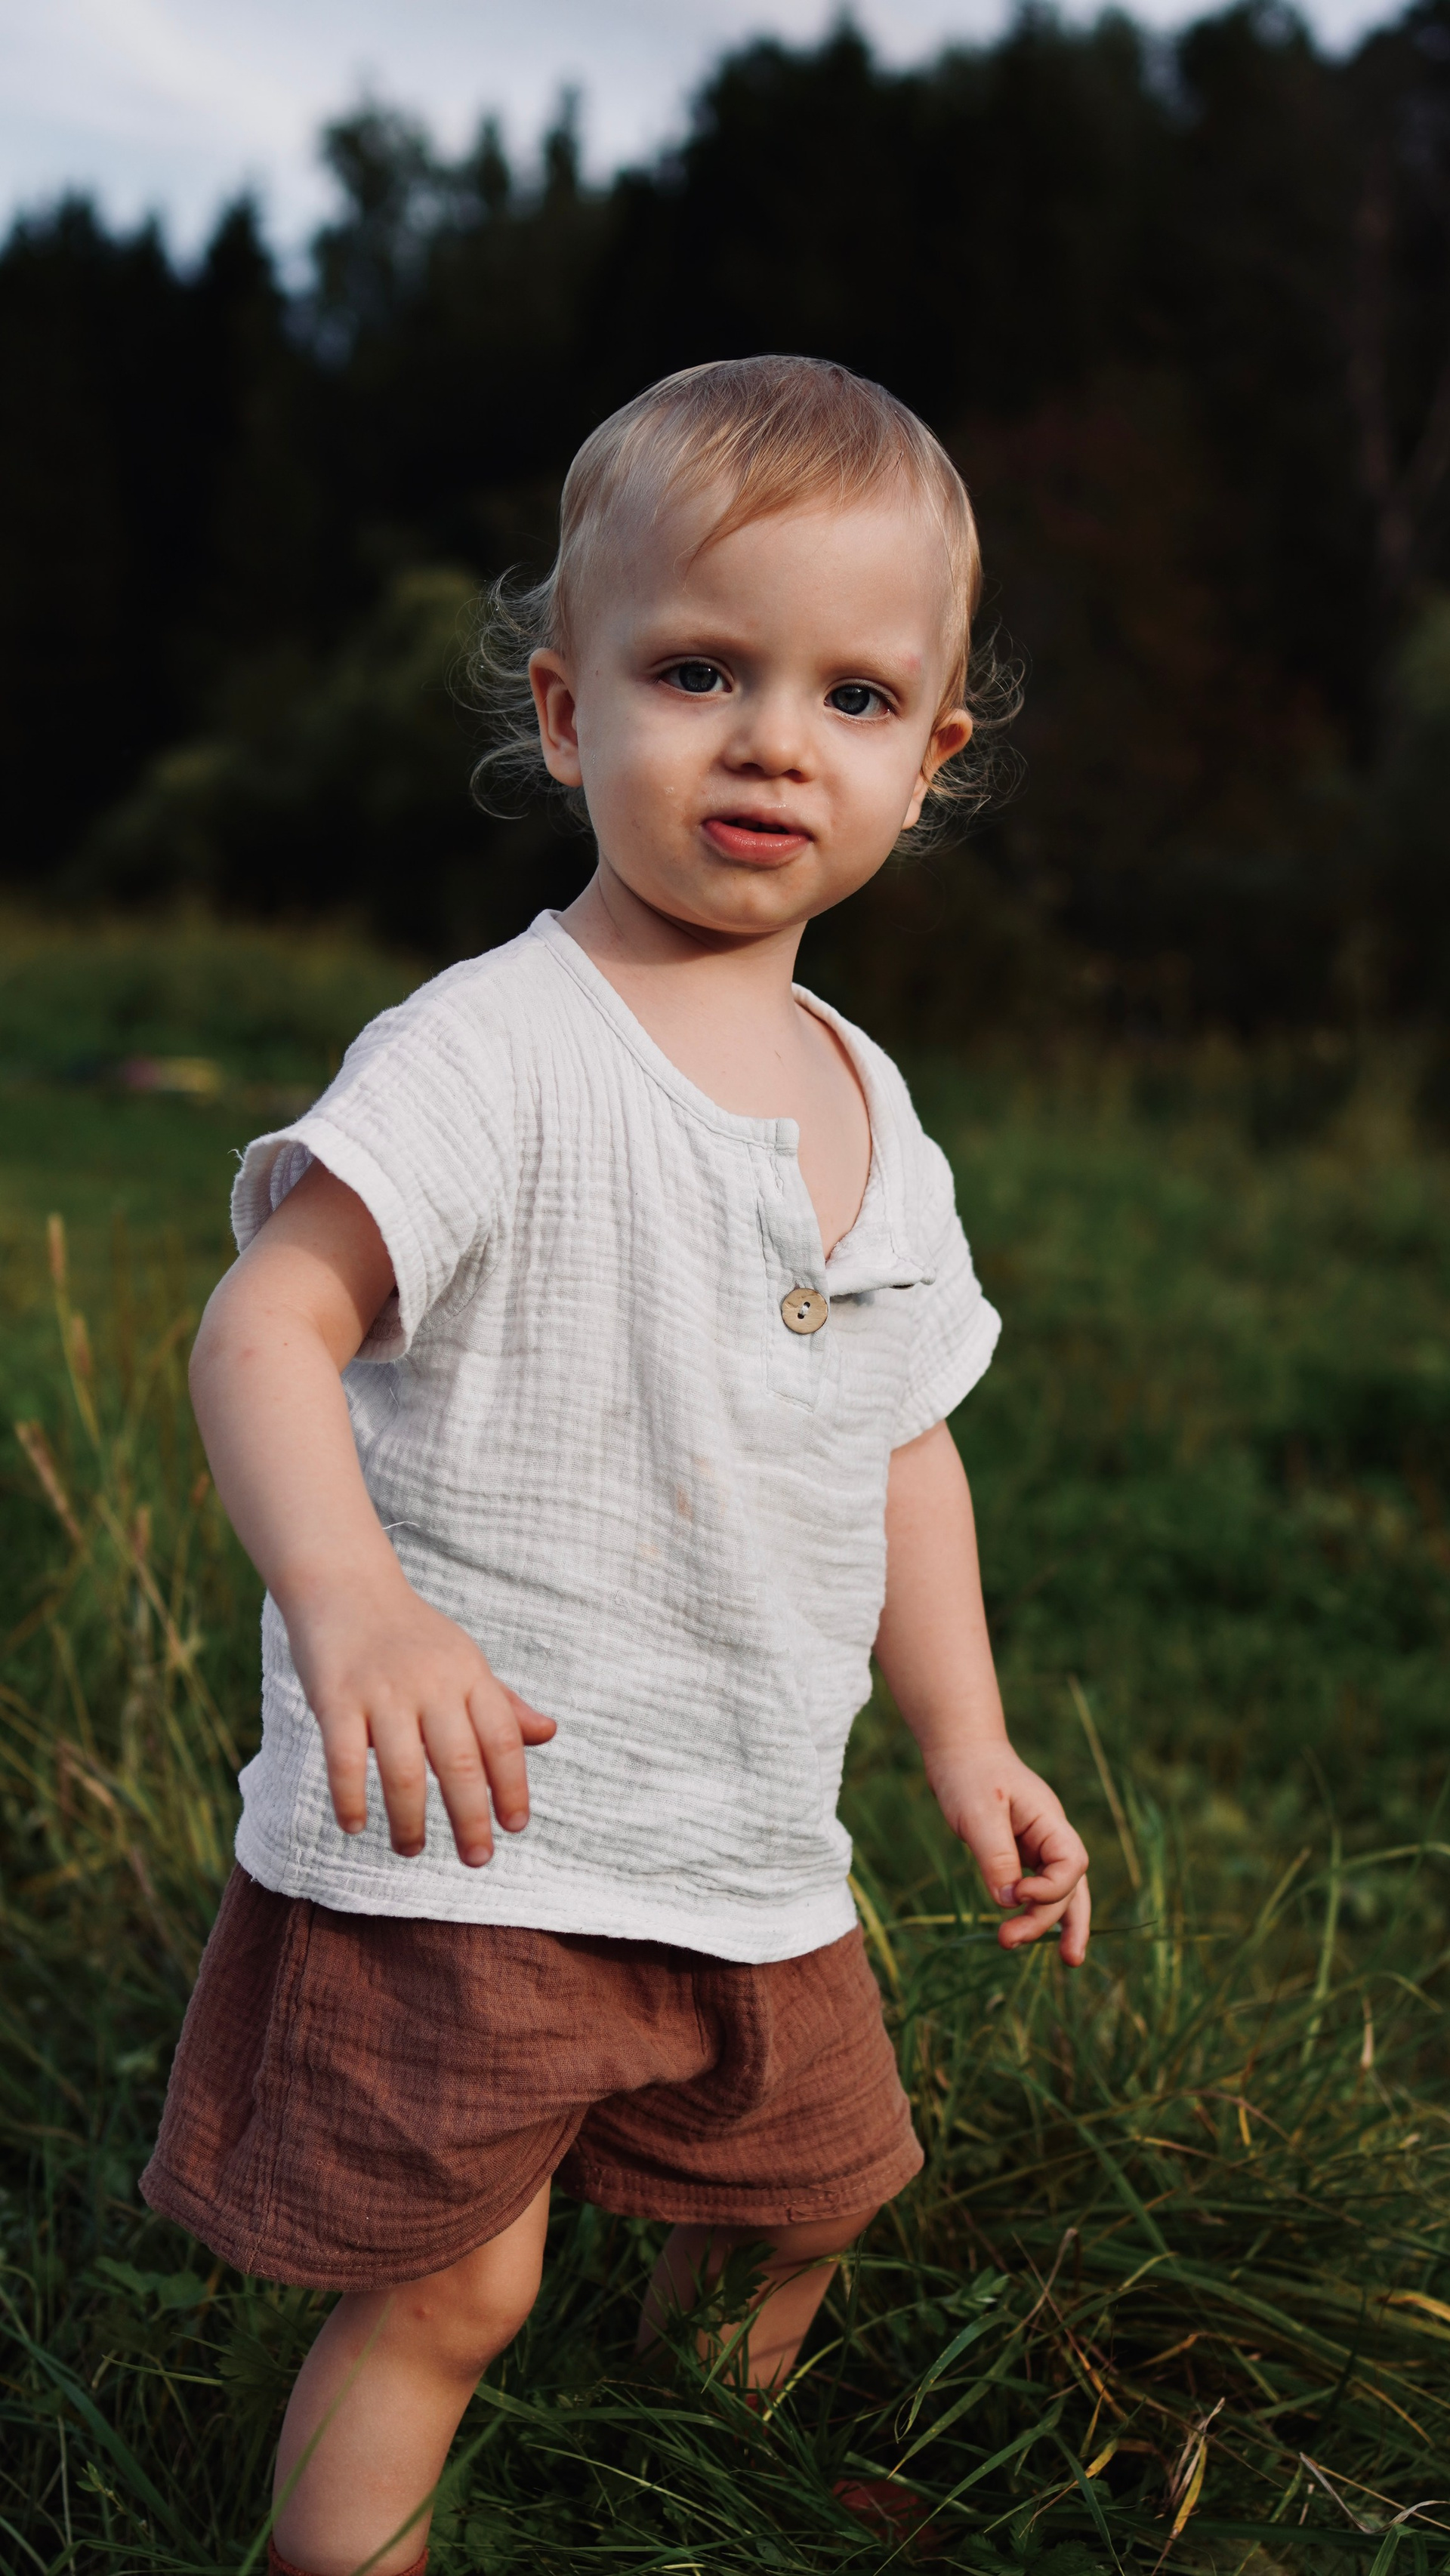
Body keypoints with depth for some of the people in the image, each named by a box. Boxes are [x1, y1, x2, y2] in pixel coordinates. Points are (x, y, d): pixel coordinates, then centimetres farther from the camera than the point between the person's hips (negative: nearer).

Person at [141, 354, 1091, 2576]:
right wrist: (349, 1599, -43)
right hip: (470, 1834, -7)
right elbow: (267, 1325, -26)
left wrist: (963, 1735, 12)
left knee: (802, 2203, 24)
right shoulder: (498, 1052, -17)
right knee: (448, 2291, -3)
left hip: (756, 1854, 8)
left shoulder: (874, 1110, 6)